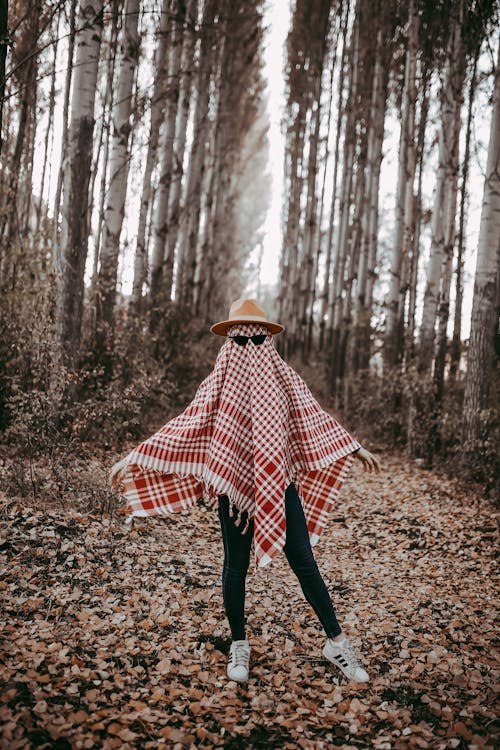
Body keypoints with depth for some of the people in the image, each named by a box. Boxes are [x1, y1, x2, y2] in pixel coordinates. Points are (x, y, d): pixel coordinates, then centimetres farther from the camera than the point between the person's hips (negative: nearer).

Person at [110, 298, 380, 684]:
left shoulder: (284, 377, 2)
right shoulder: (218, 384, -3)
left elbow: (315, 419, 12)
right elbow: (183, 426, -3)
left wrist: (355, 448, 18)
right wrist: (134, 457, -8)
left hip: (280, 483, 1)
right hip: (235, 484, -1)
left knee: (304, 561, 3)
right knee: (236, 565, 10)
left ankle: (337, 641, 17)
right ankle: (239, 644, 28)